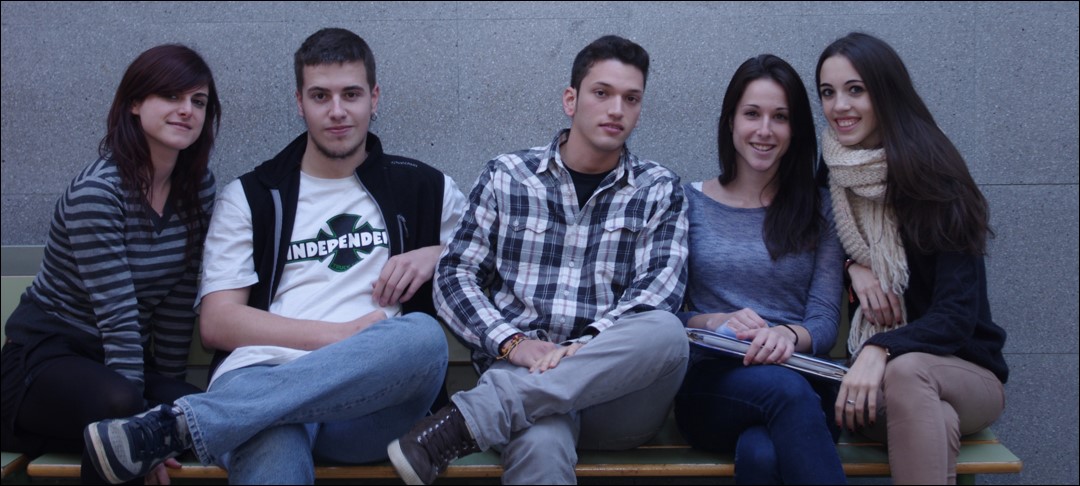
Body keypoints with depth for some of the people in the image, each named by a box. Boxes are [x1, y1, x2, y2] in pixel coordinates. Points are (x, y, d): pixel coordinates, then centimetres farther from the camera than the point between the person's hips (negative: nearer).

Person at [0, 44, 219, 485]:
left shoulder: (199, 189, 0)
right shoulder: (97, 191, -19)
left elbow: (179, 300, 3)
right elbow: (118, 316, -25)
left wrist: (170, 384, 2)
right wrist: (137, 423, -26)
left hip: (124, 360, 6)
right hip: (46, 357, -6)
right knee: (120, 407, -37)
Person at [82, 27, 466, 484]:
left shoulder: (422, 188, 20)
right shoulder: (250, 197, 17)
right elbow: (218, 322, 8)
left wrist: (436, 254, 6)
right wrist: (342, 336, -5)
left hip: (369, 401, 4)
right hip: (265, 378, -4)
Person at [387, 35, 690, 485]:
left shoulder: (659, 190, 12)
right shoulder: (506, 176, 12)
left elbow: (660, 287, -1)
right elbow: (454, 275, 8)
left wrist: (587, 346, -19)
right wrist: (512, 343, -11)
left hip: (619, 392, 4)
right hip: (518, 372, -3)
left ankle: (464, 419, -34)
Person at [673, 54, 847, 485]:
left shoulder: (817, 208, 13)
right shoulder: (690, 203, 11)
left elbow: (825, 321, 3)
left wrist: (789, 335, -20)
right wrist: (716, 323, -15)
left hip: (802, 379, 0)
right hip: (709, 382, 0)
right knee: (785, 388, -37)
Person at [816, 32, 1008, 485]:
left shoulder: (934, 181, -9)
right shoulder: (829, 176, 3)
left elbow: (957, 315, -15)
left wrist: (880, 350, -34)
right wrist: (854, 264, -4)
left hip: (964, 371, -1)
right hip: (872, 375, 1)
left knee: (904, 371, -39)